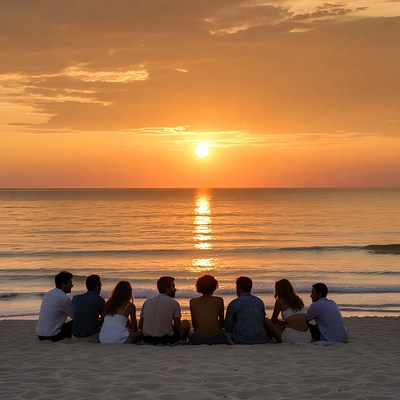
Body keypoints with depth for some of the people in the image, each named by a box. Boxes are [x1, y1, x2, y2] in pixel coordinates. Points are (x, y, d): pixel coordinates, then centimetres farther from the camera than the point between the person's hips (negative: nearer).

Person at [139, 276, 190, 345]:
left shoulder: (147, 302, 9)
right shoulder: (174, 303, -4)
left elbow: (141, 326, 11)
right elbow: (177, 328, -1)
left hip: (147, 340, 5)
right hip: (167, 340, -5)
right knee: (186, 323, 22)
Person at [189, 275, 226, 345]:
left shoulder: (192, 301, 7)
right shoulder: (219, 300, 6)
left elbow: (194, 325, 10)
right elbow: (222, 324, 11)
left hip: (199, 340, 0)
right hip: (216, 338, 0)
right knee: (223, 331, 33)